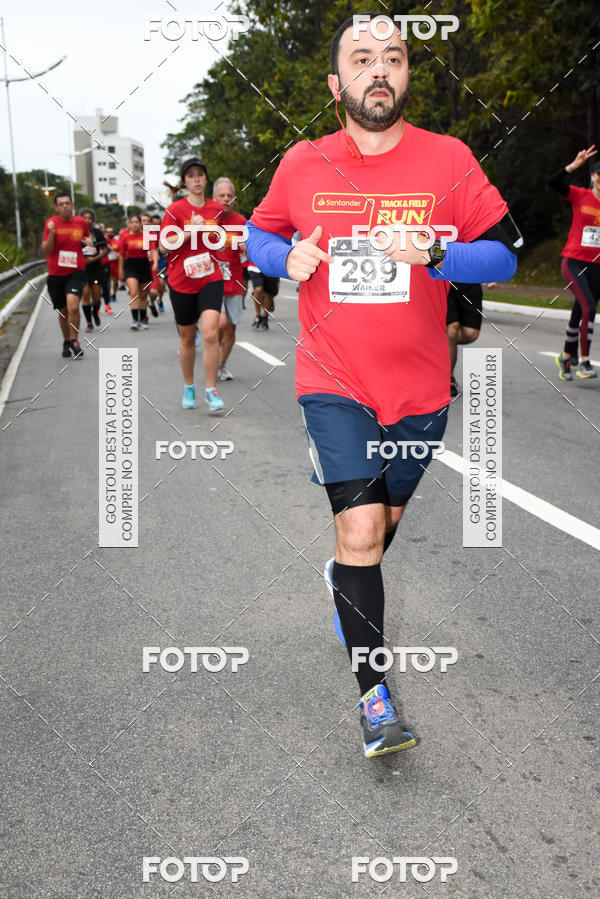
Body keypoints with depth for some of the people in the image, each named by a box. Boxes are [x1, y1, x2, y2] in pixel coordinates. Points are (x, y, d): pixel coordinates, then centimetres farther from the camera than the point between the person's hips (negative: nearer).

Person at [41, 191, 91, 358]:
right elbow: (45, 251, -5)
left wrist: (89, 241, 1)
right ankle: (66, 342, 32)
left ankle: (74, 340, -8)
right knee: (63, 312, 11)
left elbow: (88, 236, 25)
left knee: (73, 306, -24)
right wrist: (51, 233, -20)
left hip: (76, 272, -1)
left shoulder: (81, 222, 3)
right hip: (55, 274, 1)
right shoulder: (51, 223, -2)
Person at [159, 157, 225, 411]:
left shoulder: (216, 209, 7)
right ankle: (188, 388, 28)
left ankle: (211, 390, -7)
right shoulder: (175, 209, -3)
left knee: (210, 332, -17)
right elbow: (164, 245, -8)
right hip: (182, 281, -1)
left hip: (210, 278, 1)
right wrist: (190, 231, -17)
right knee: (187, 337, 9)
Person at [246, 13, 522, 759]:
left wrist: (434, 255, -22)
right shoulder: (302, 164, -1)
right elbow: (258, 234, 14)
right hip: (334, 382, -1)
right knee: (361, 529, -12)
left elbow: (505, 253, -3)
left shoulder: (448, 159, -4)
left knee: (386, 516, 20)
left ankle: (346, 575, 54)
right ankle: (372, 689, 4)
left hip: (420, 387, 2)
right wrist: (289, 258, -9)